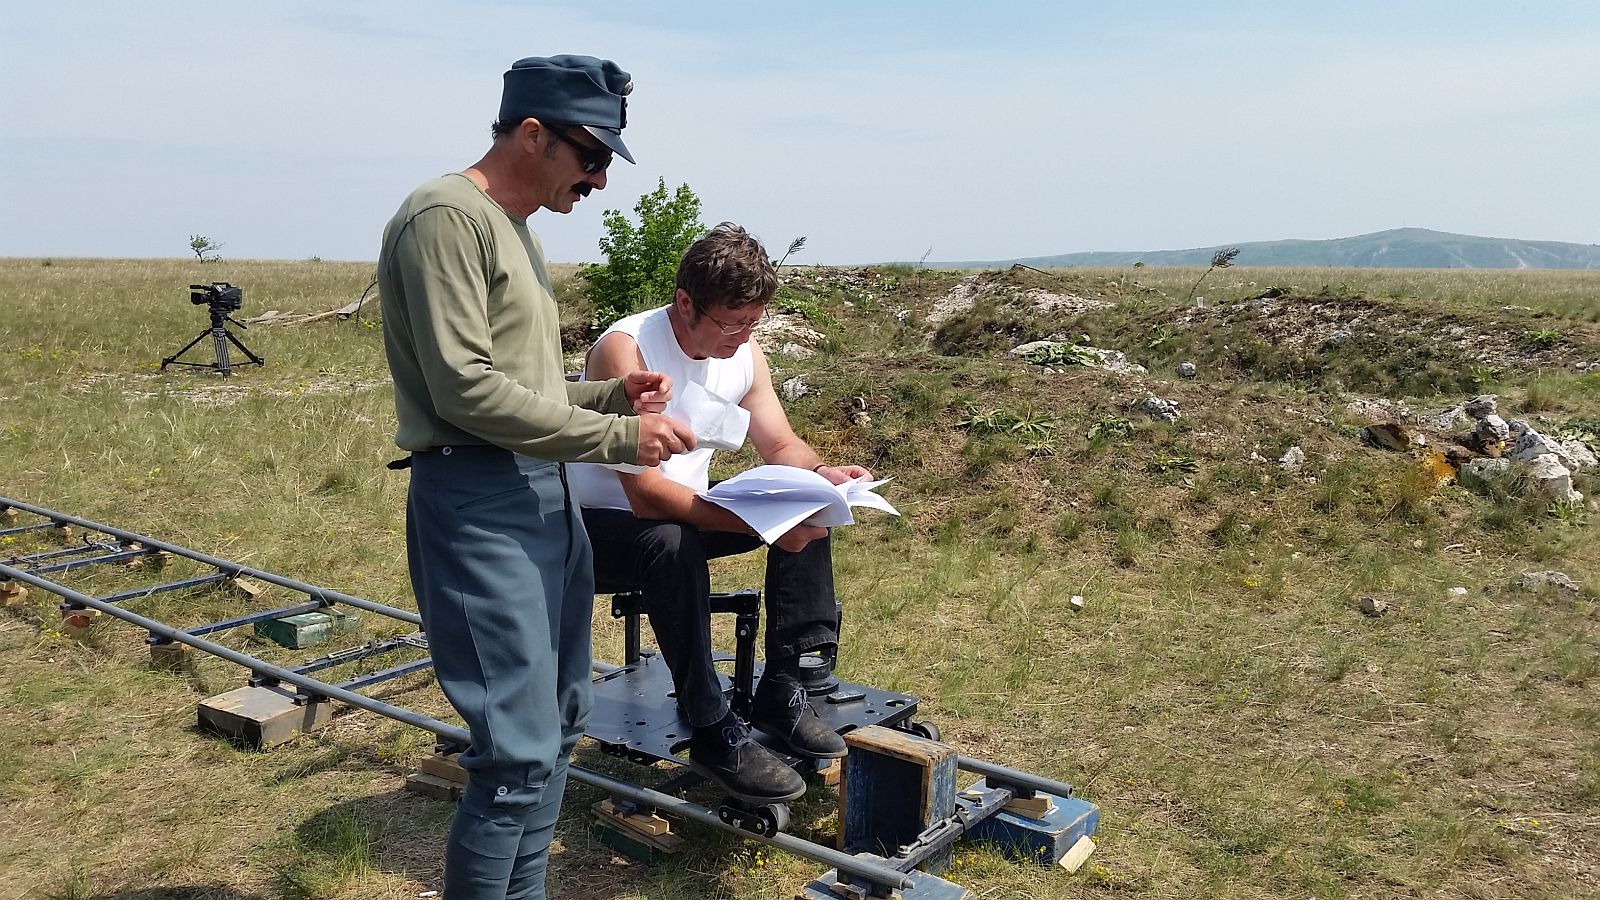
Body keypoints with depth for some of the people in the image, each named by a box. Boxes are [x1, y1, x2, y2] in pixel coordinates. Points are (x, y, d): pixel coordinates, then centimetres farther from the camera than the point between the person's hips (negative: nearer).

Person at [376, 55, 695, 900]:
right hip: (478, 505, -10)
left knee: (556, 724, 17)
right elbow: (468, 391, -20)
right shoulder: (448, 215, -11)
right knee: (519, 751, -10)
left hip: (546, 497, 10)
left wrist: (613, 393, 4)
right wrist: (617, 436, -16)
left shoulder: (516, 228, 19)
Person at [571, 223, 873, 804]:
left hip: (682, 514, 7)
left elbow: (781, 445, 3)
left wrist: (822, 474, -21)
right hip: (599, 526, -7)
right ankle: (714, 733, -25)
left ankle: (783, 690, -7)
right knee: (673, 544, -38)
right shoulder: (626, 351, -27)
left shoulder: (744, 352, -5)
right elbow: (645, 493, -34)